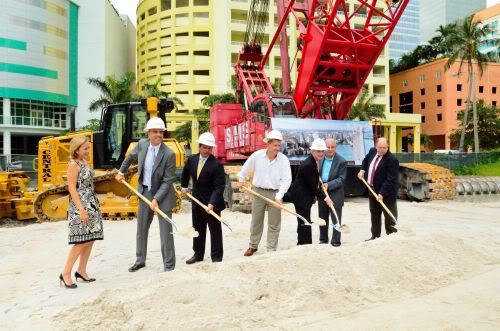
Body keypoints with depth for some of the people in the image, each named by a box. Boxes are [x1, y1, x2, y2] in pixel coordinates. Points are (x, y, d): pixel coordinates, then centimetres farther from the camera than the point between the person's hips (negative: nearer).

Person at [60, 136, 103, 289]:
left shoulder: (84, 162, 13)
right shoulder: (73, 164, -11)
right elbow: (72, 188, -16)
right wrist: (81, 209, -21)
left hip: (91, 204, 8)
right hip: (81, 206, -8)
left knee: (90, 239, 8)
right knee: (82, 241, -8)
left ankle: (81, 271, 19)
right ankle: (66, 273, 3)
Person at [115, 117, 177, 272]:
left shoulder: (169, 154, -21)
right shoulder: (142, 144, -6)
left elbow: (168, 180, -19)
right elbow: (131, 157, 17)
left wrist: (156, 199, -24)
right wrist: (121, 171, 22)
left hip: (163, 194, -5)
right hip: (145, 192, 6)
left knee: (166, 231, -2)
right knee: (141, 228, 17)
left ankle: (169, 265, 11)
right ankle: (140, 260, 35)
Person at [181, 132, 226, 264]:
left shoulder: (217, 165, -19)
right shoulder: (192, 159, 0)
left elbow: (219, 187, -22)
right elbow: (186, 172, 23)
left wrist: (212, 203, -31)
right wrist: (184, 186, 22)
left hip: (212, 203, -6)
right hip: (197, 201, 6)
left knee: (215, 230, 4)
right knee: (198, 229, 17)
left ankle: (217, 257, 16)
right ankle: (198, 254, 32)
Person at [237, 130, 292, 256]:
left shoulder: (284, 159, -11)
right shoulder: (257, 155, -7)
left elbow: (286, 179, -13)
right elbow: (246, 167, 11)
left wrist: (279, 196, -20)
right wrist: (241, 180, 21)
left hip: (274, 194, -1)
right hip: (258, 192, 1)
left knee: (274, 225, 5)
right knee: (256, 222, 13)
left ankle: (271, 250, 16)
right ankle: (253, 246, 30)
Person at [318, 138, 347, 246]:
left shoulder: (342, 161, -10)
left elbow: (341, 179, -13)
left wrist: (329, 185, -24)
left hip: (335, 194, -5)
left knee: (336, 220, 2)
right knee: (322, 218, 15)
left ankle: (336, 241, 12)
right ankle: (323, 240, 28)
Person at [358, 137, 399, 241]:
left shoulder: (392, 160, -23)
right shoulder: (372, 151, -1)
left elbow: (390, 180, -26)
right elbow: (366, 160, 23)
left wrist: (381, 194, -30)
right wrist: (362, 170, 6)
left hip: (386, 192, -8)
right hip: (373, 190, 8)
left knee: (390, 216, 2)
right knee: (374, 214, 17)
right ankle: (375, 236, 30)